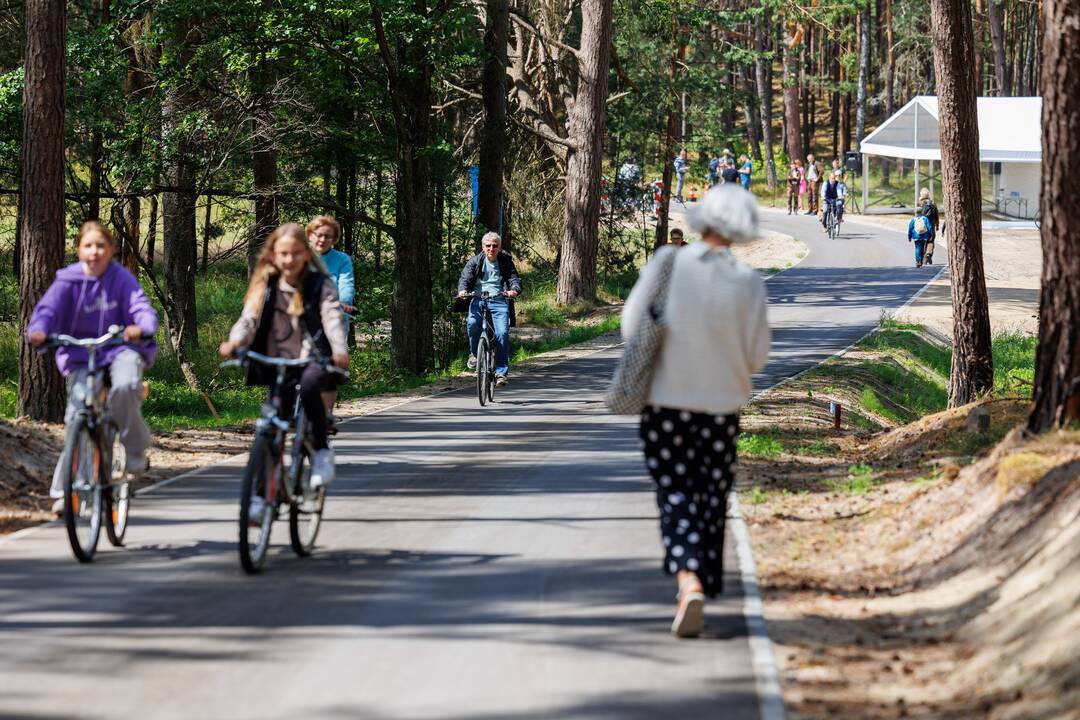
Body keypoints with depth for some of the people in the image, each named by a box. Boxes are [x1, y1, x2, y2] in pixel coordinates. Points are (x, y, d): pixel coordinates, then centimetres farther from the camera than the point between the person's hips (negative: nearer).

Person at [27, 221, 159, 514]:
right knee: (78, 414, -12)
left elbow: (142, 307, -15)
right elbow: (48, 308, -15)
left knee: (125, 385, -34)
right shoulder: (68, 280, -4)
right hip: (80, 353, 1)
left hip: (120, 347, -1)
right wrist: (38, 331, -38)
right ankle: (65, 489, -3)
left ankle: (135, 448, -9)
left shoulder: (121, 278, -5)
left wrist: (142, 328, -40)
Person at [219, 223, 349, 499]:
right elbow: (249, 319, -4)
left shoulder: (321, 285, 0)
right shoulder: (265, 287, 7)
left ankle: (321, 450, -18)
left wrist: (340, 350, -35)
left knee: (308, 386, -36)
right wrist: (235, 341, -27)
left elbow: (333, 318, -14)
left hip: (314, 360, -3)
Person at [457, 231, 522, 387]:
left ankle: (501, 372, -10)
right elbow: (465, 277, 0)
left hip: (499, 300, 0)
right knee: (473, 324, -30)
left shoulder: (506, 261, 10)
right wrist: (463, 290, -23)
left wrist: (514, 290, -22)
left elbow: (514, 278, 2)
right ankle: (474, 353, -1)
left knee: (502, 333, -19)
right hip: (478, 299, 0)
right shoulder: (475, 261, 9)